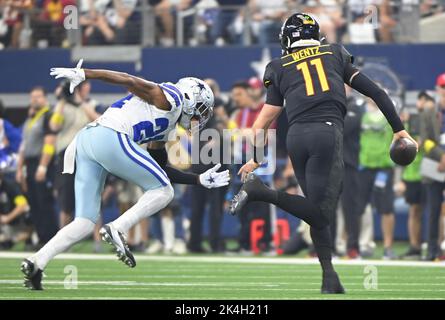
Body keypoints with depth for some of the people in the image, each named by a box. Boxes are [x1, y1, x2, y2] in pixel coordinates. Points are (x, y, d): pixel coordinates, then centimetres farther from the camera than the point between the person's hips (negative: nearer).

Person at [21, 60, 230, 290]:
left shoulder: (166, 126, 32)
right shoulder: (170, 99, 5)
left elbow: (161, 169, 37)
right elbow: (129, 80, -6)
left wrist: (200, 180, 39)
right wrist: (83, 74, -14)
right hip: (109, 137, -9)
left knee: (84, 224, 6)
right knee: (163, 192, 4)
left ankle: (36, 263, -9)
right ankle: (117, 230, -12)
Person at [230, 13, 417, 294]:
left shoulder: (280, 68, 18)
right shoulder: (335, 55, 20)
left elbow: (265, 120, 16)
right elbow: (375, 92, 17)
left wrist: (256, 159, 27)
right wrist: (399, 129, 22)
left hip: (296, 136, 3)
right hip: (327, 133, -3)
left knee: (318, 210, 12)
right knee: (321, 213, -8)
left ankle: (331, 279, 5)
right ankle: (262, 192, -23)